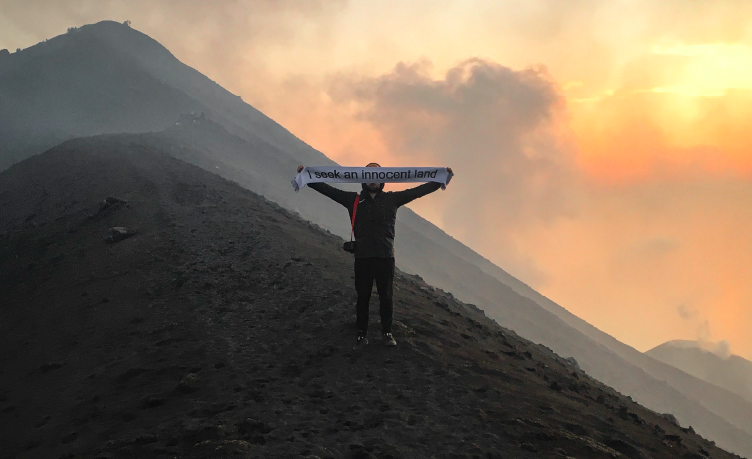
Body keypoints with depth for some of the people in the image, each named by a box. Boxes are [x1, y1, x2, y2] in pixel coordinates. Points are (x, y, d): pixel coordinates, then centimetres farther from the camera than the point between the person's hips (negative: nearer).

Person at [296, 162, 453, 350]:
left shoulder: (391, 199, 8)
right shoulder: (354, 199, 8)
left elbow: (419, 190, 5)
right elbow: (328, 189, 6)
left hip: (386, 257, 0)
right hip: (362, 257, 0)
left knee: (386, 297, 6)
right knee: (362, 297, 4)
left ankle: (387, 333, 19)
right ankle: (362, 335, 11)